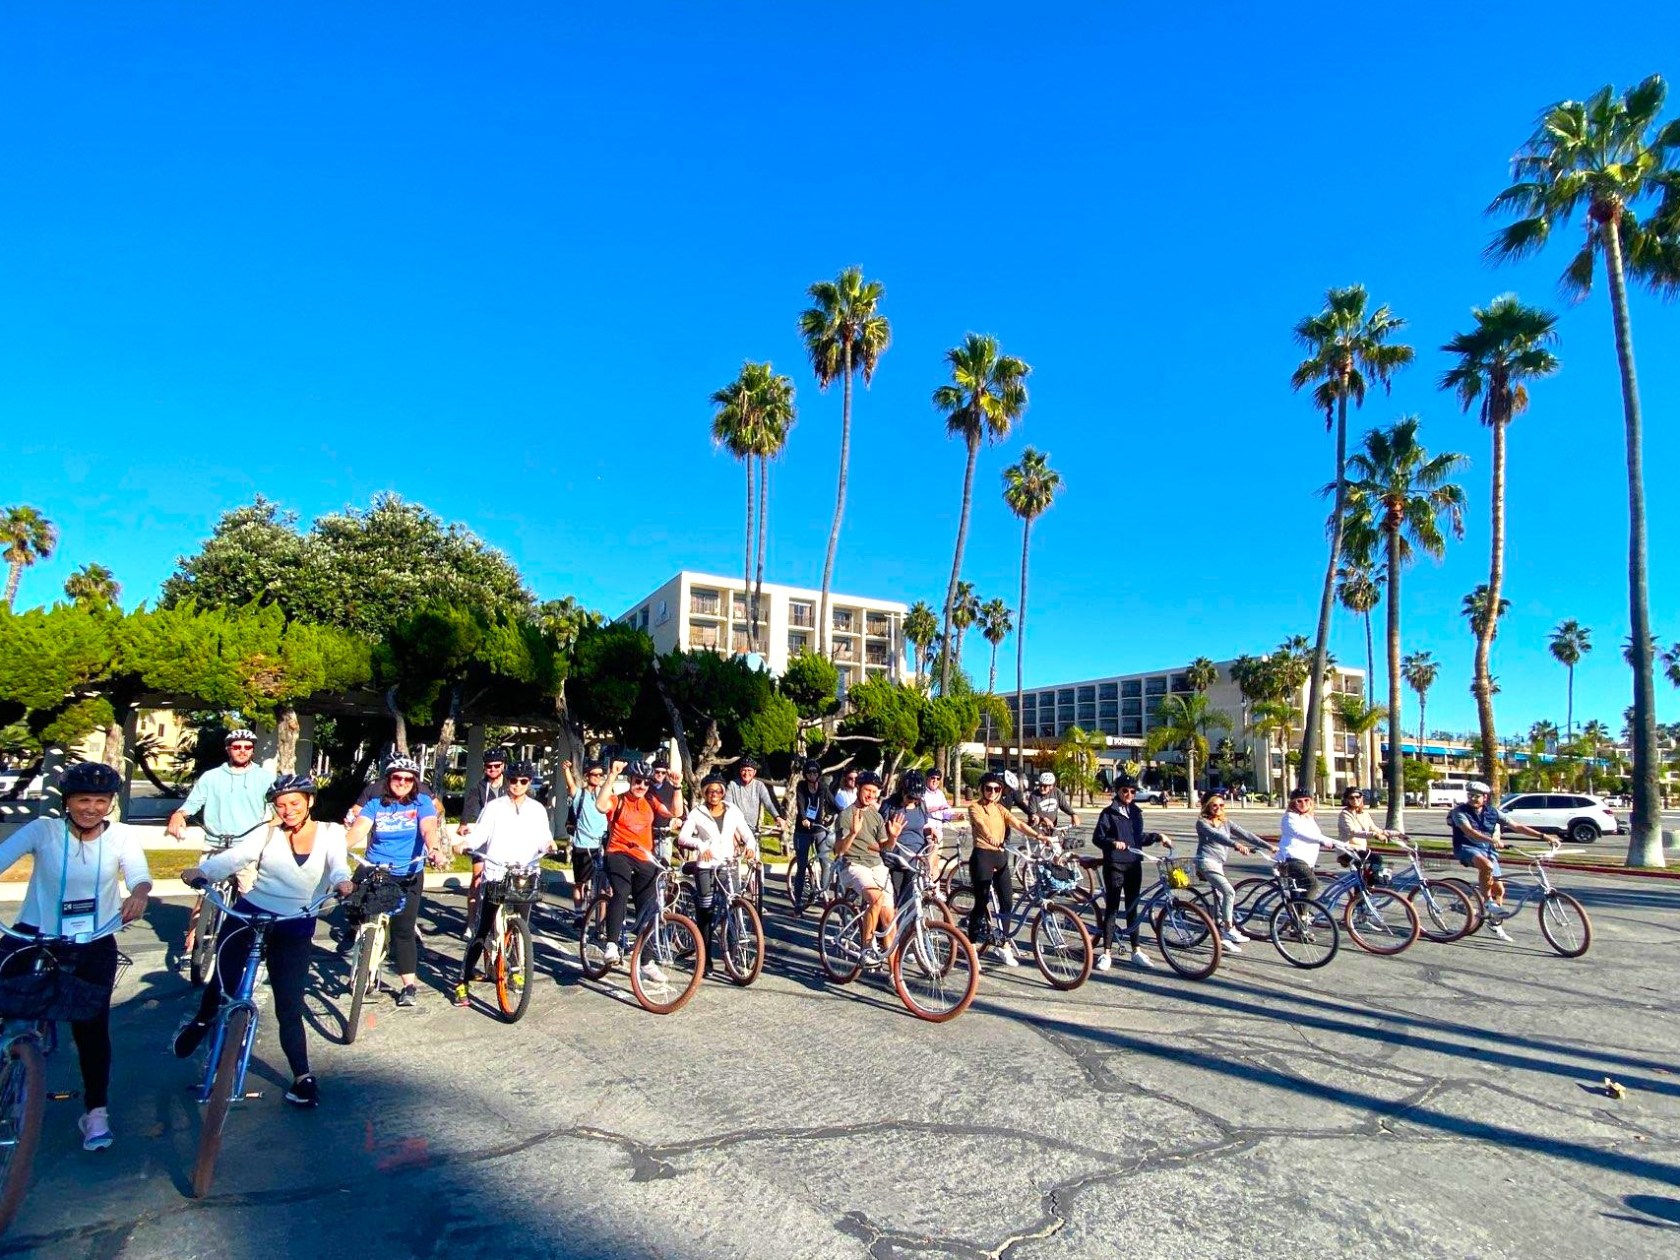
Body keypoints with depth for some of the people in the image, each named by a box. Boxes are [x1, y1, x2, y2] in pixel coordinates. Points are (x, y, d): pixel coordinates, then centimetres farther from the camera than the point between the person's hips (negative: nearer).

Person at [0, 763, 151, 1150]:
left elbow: (138, 872, -24)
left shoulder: (122, 835, -8)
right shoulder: (43, 830, -9)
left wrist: (139, 892, -47)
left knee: (92, 1027, 3)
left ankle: (96, 1110, 17)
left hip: (95, 946, 0)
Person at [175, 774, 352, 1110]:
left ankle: (302, 1078, 13)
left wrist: (342, 881, -39)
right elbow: (235, 856, -14)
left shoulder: (330, 833, 1)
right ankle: (201, 1021, 28)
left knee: (289, 1008, 0)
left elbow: (337, 863, -16)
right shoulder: (268, 834, 1)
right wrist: (201, 870, -34)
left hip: (294, 928, 0)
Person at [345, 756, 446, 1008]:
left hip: (407, 876, -2)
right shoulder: (375, 805, 3)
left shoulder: (422, 803, 0)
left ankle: (410, 985, 7)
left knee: (403, 929, -3)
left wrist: (434, 849, -36)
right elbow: (359, 830, -12)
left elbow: (429, 830, -15)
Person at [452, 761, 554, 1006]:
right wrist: (463, 841, -26)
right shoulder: (494, 807, 2)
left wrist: (548, 843, -16)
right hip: (495, 874, -2)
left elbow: (541, 839, 6)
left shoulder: (537, 810, 9)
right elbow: (480, 834, -6)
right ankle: (463, 981, 1)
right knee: (481, 929, -5)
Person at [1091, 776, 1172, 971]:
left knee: (1132, 907, 12)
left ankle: (1136, 951, 20)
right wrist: (1113, 842, -28)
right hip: (1114, 865, -5)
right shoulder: (1109, 813, -6)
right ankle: (1107, 953, 4)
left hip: (1134, 865, 5)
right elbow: (1097, 838, -11)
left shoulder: (1136, 812, 12)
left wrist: (1158, 836, 10)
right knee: (1112, 908, -2)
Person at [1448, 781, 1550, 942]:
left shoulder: (1493, 812, 2)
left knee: (1499, 889, 3)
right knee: (1487, 865, -36)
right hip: (1466, 848, -5)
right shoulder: (1459, 812, -12)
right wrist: (1492, 839, -44)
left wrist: (1544, 837, -6)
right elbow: (1469, 831, -28)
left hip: (1487, 850, 5)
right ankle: (1487, 901, -18)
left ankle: (1495, 923, 23)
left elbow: (1517, 827, 3)